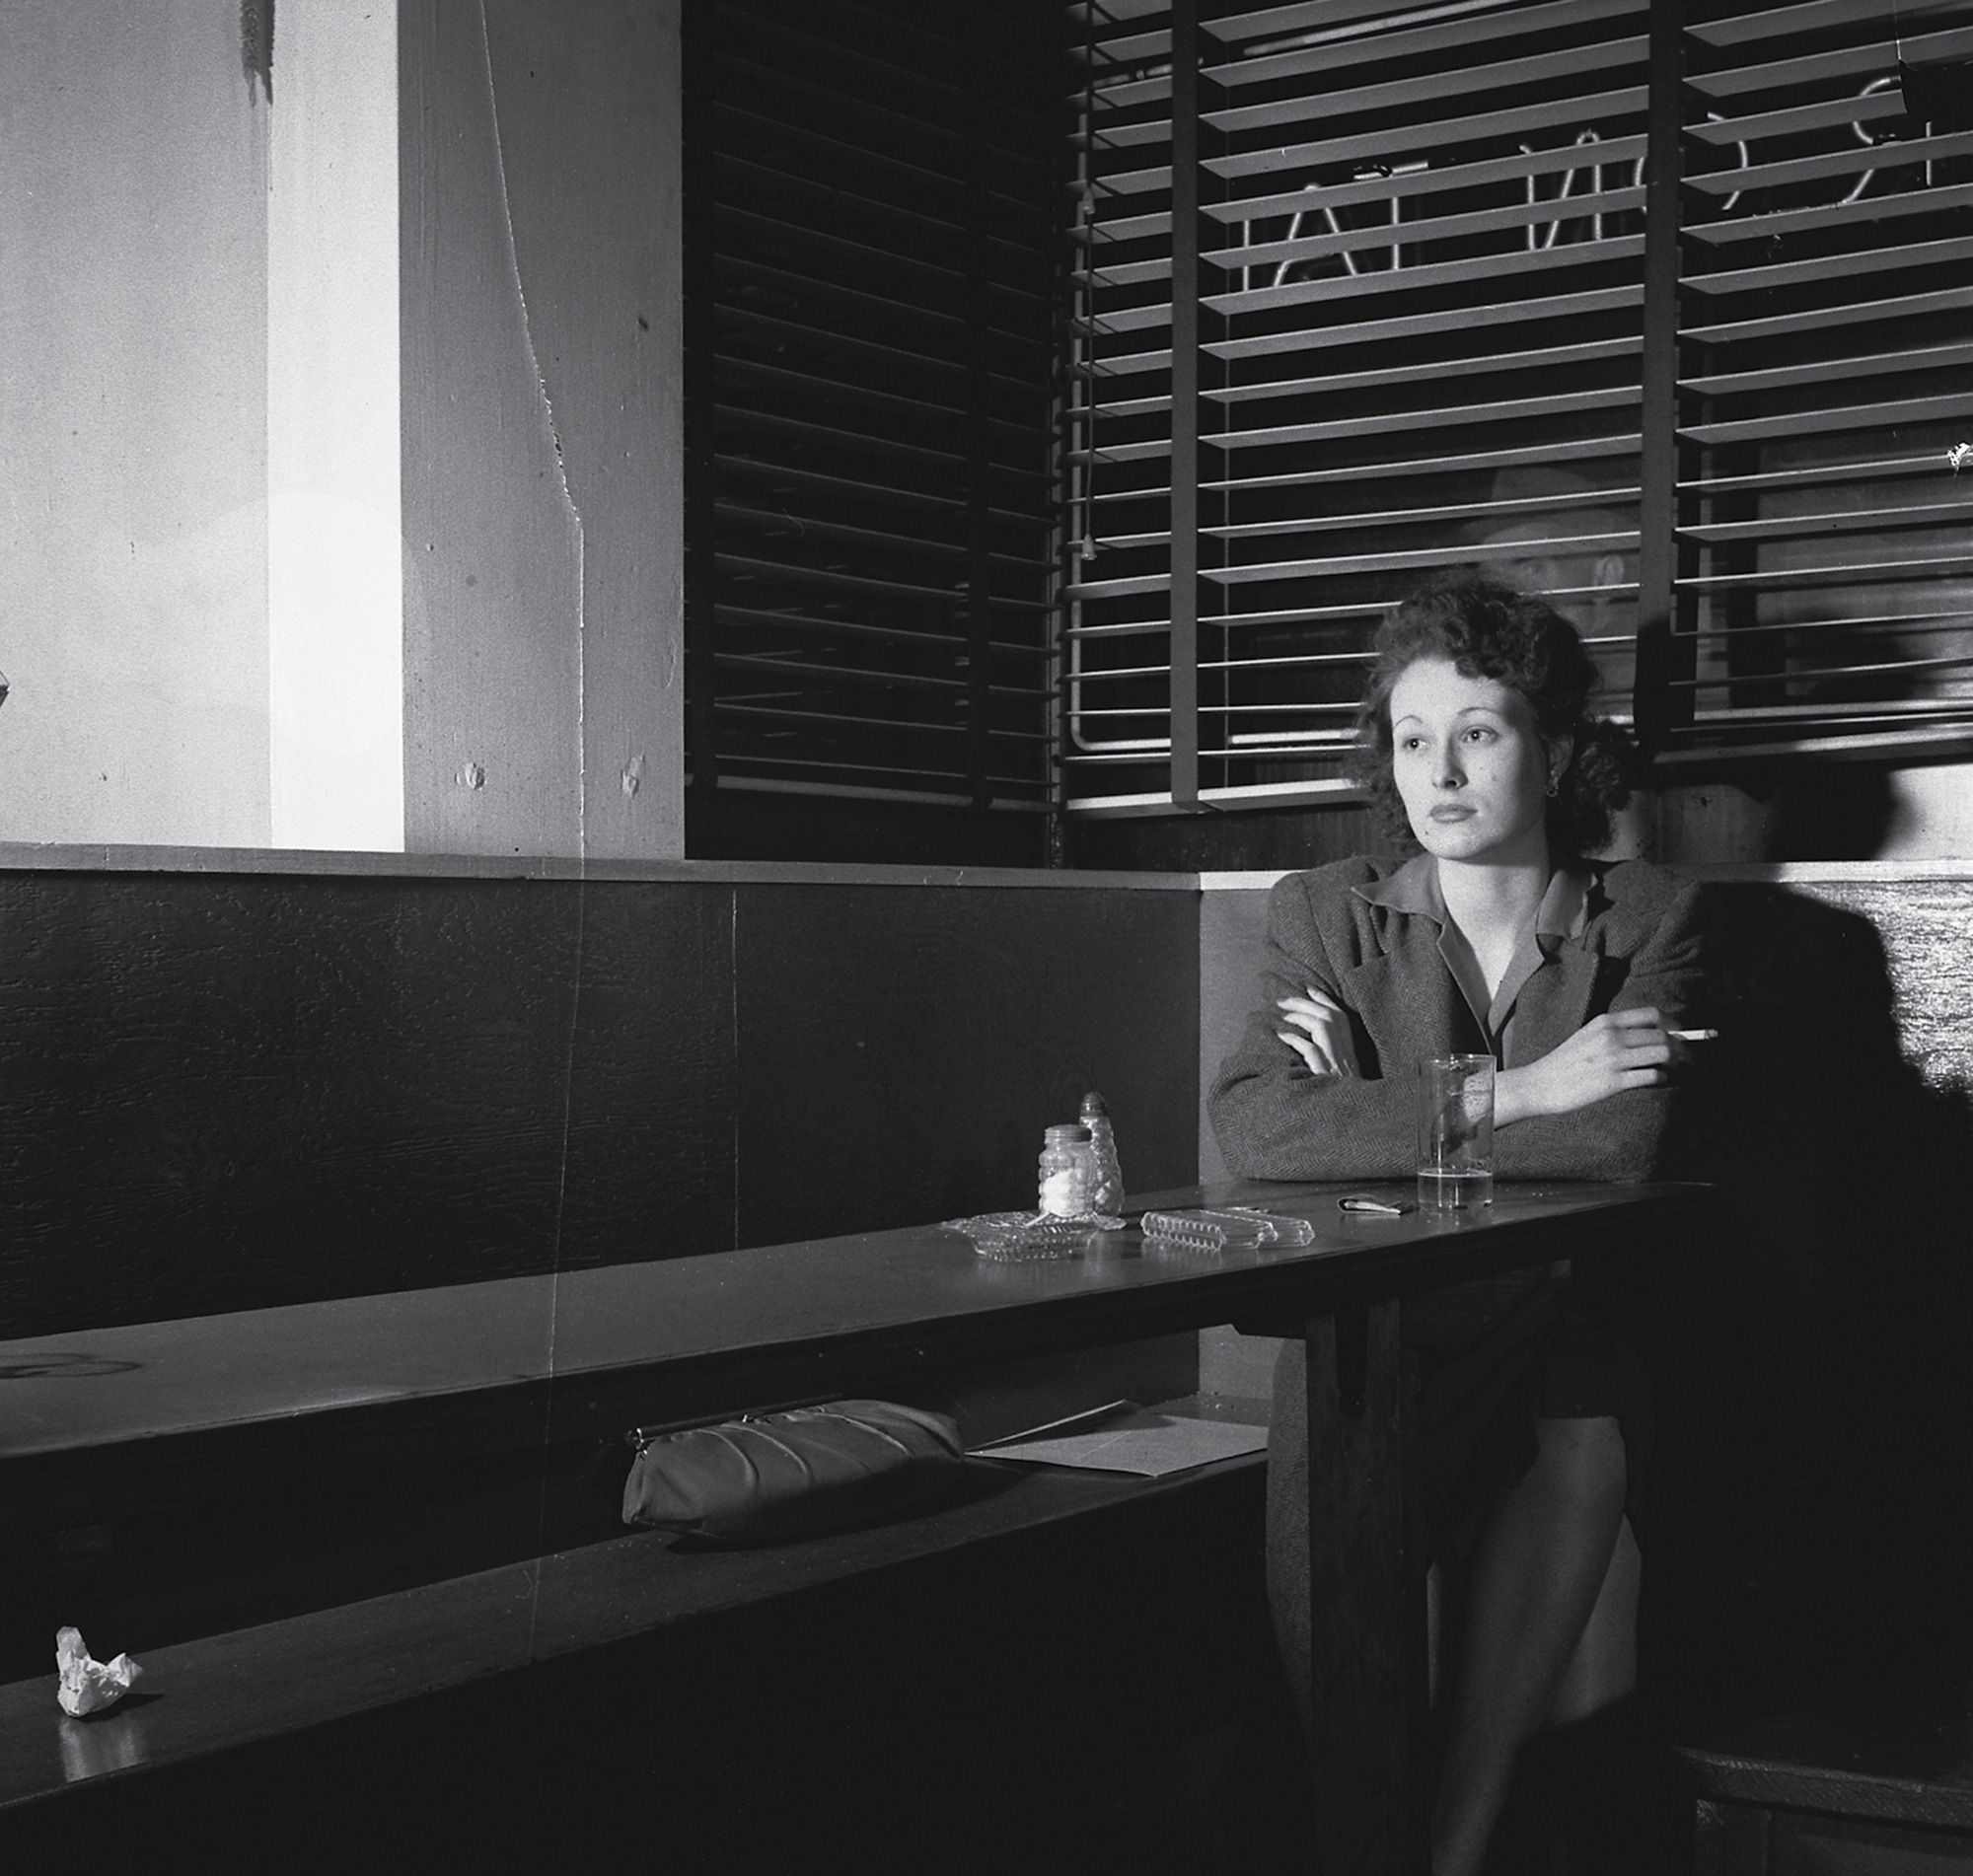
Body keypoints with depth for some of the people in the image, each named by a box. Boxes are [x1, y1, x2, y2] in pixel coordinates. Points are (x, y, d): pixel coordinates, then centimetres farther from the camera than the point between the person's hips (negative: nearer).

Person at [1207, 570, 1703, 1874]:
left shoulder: (1650, 915, 6)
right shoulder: (1328, 912, 7)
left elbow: (1627, 1138, -13)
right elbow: (1253, 1130, -12)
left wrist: (1367, 1112, -9)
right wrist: (1515, 1093, -14)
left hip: (1566, 1329, 0)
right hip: (1369, 1337, 0)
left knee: (1584, 1437, -31)